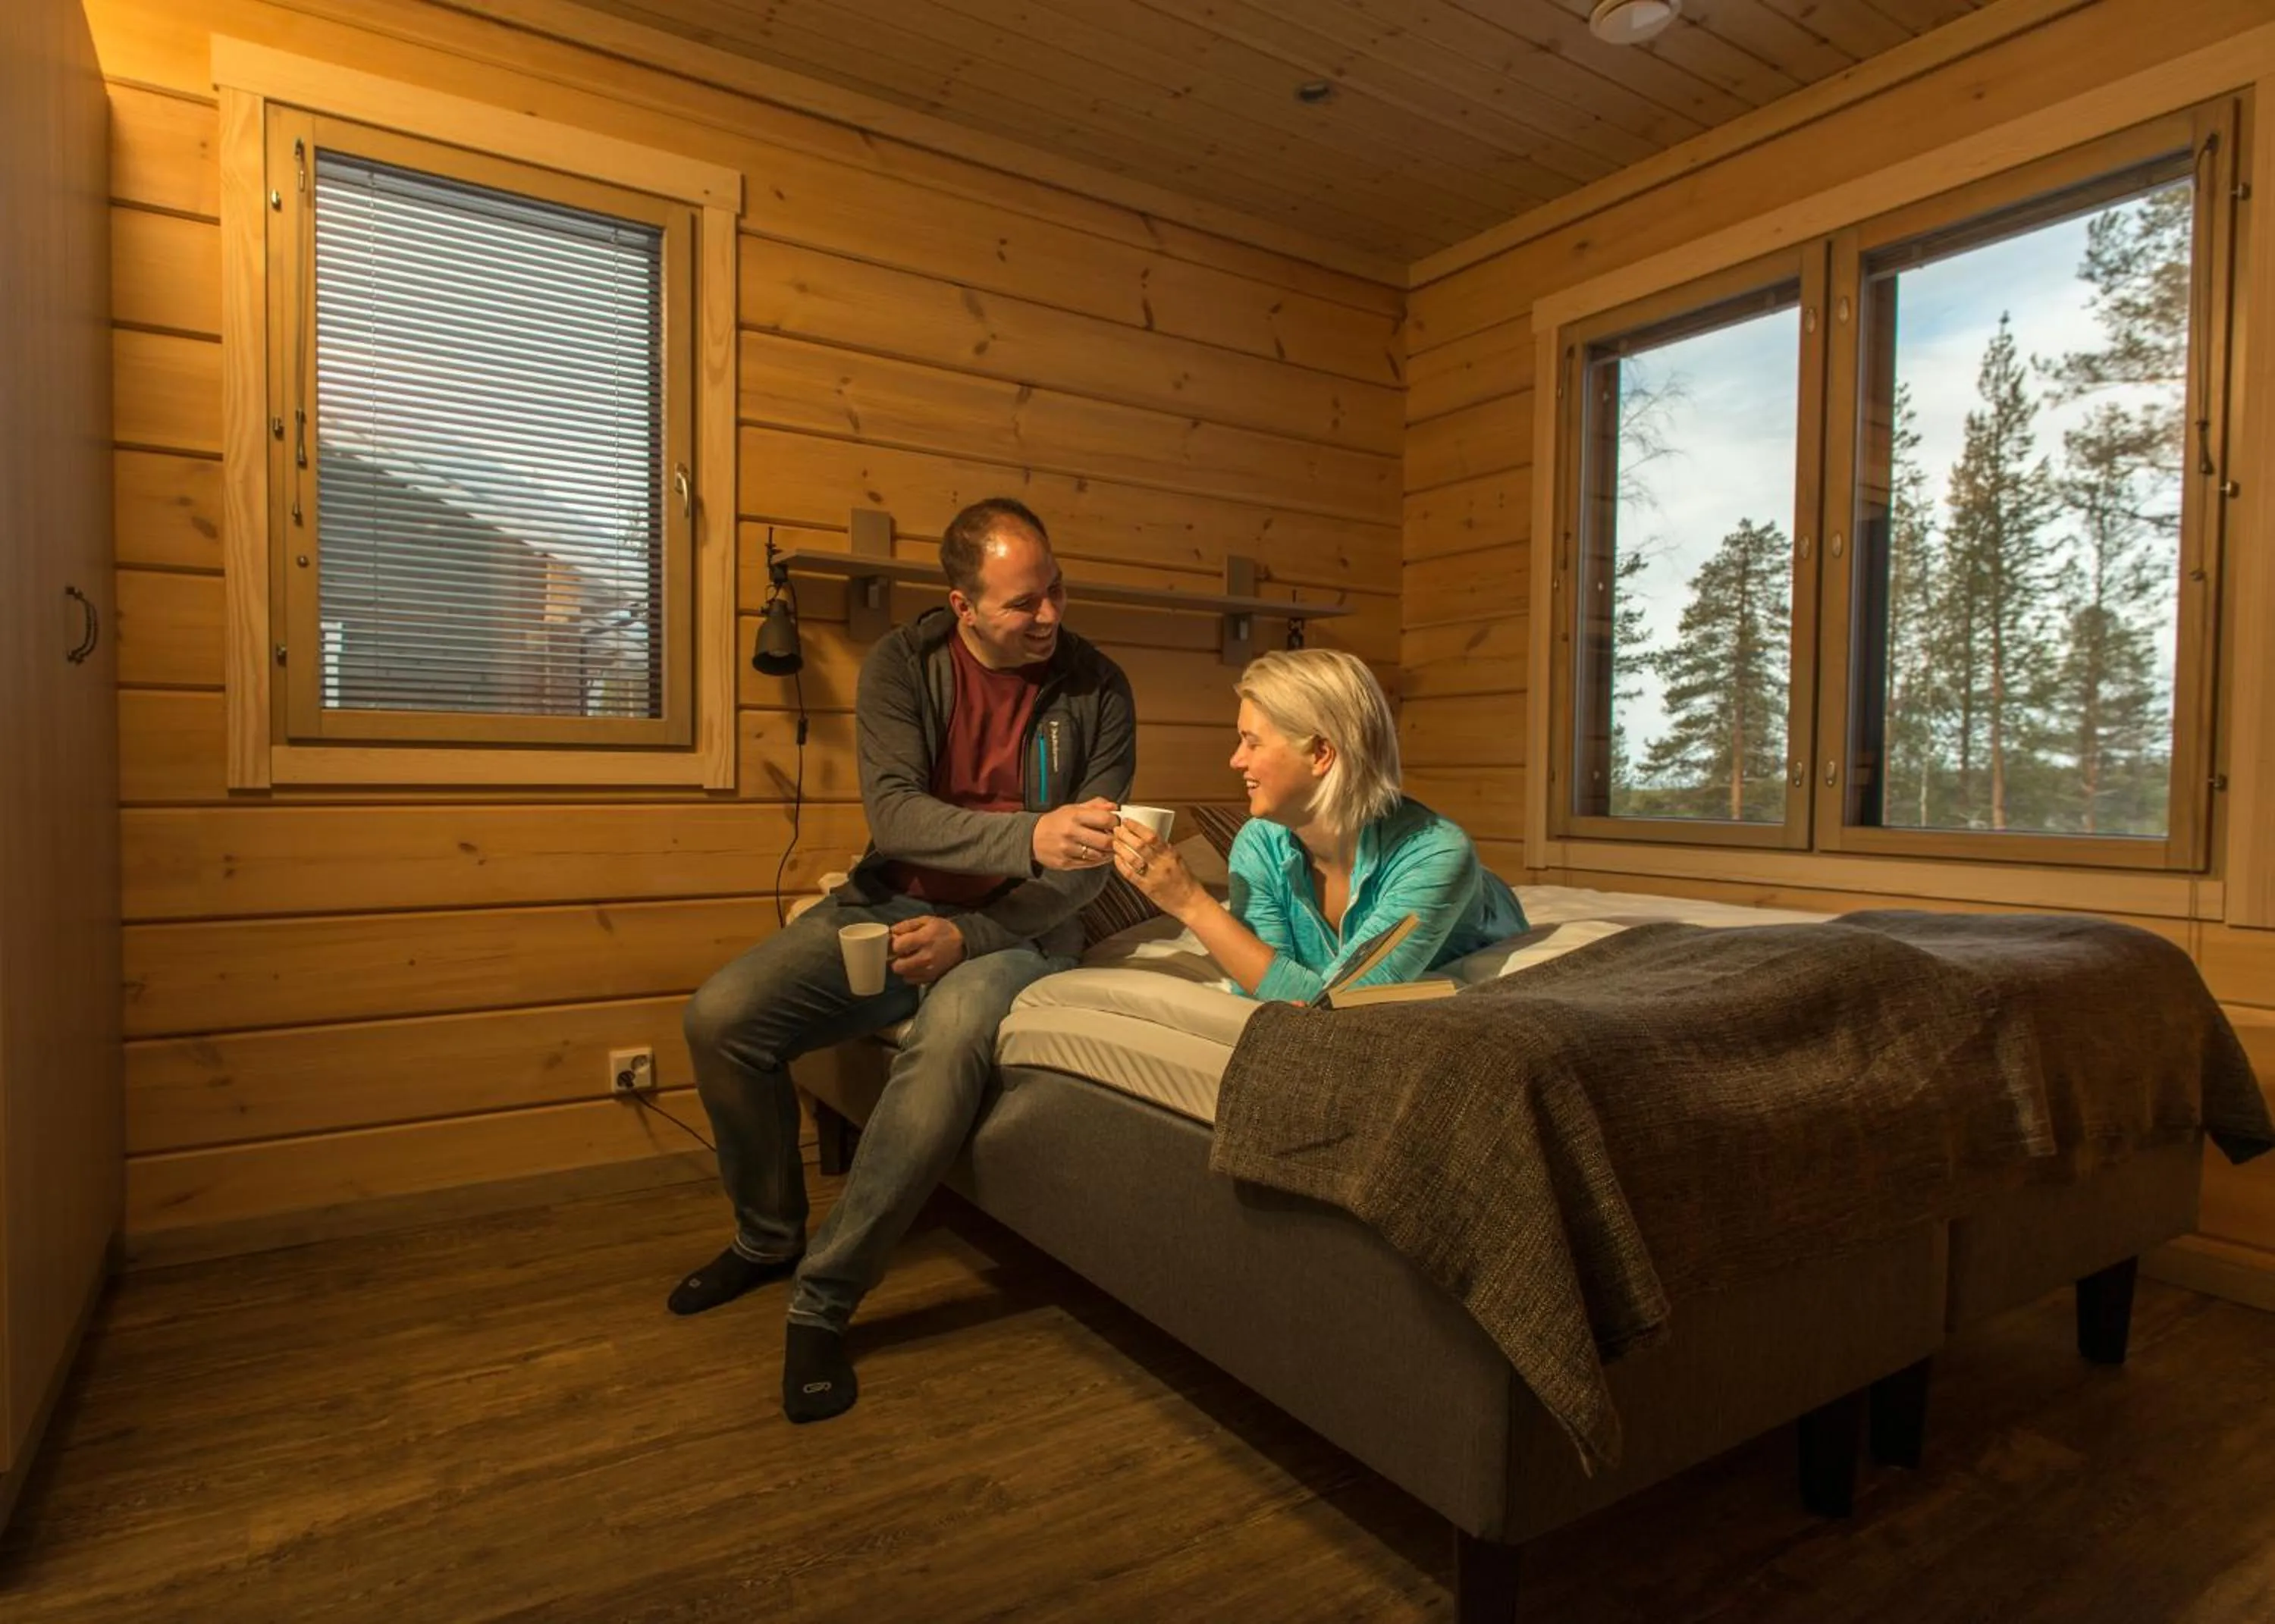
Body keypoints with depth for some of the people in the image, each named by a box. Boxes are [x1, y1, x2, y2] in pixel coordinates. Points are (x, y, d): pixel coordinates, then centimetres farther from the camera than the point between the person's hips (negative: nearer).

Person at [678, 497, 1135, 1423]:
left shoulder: (1095, 688, -6)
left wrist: (969, 936, -20)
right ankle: (767, 1238, 11)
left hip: (1015, 928, -2)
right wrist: (1030, 836, -35)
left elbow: (1086, 869, -7)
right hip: (891, 903, 3)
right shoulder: (903, 663, -4)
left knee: (949, 1044, -35)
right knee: (721, 1016, -16)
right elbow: (893, 814, -19)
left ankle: (822, 1300, -16)